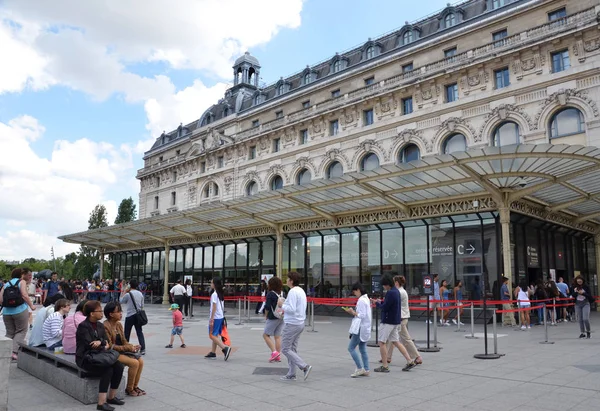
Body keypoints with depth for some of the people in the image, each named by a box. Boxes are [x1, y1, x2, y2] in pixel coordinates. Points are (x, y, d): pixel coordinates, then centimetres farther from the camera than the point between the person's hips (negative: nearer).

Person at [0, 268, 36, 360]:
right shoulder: (22, 282, 2)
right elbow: (24, 295, -12)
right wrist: (31, 306, -3)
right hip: (20, 310, -4)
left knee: (10, 333, 14)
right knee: (21, 331, 5)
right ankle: (15, 352, -6)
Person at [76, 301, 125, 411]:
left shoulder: (100, 325, 11)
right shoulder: (83, 326, -12)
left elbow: (106, 341, 7)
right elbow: (90, 346, -18)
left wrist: (100, 342, -15)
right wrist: (104, 347, -7)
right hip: (85, 358, -7)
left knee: (119, 366, -17)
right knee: (108, 370, -29)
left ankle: (111, 397, -1)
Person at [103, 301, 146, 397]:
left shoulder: (119, 324, 9)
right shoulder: (105, 326, -17)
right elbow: (110, 346, -19)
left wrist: (132, 346, -8)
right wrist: (127, 348, -21)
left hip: (121, 351, 8)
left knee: (140, 360, -9)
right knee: (134, 363, -22)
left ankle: (135, 386, 3)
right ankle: (129, 389, -5)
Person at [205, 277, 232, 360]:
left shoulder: (214, 294, -15)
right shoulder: (221, 294, 11)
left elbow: (214, 308, -19)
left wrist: (211, 319, -17)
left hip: (215, 318, -9)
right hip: (221, 317, 9)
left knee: (212, 335, -4)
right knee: (215, 335, 14)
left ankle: (225, 348, -16)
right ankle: (213, 352, 19)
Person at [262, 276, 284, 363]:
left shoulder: (270, 294, -11)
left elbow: (267, 307, -11)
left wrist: (266, 316, 3)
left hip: (273, 317, -7)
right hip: (282, 317, 7)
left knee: (265, 335, 4)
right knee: (278, 336, 10)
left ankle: (274, 352, -7)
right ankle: (278, 356, 12)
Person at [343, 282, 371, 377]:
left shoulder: (361, 300, -17)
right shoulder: (366, 299, 14)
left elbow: (362, 315, -21)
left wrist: (353, 312, -12)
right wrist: (353, 312, 10)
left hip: (361, 328, -10)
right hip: (365, 328, 10)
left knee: (351, 348, -5)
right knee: (362, 349, 12)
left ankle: (360, 368, -3)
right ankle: (366, 370, 13)